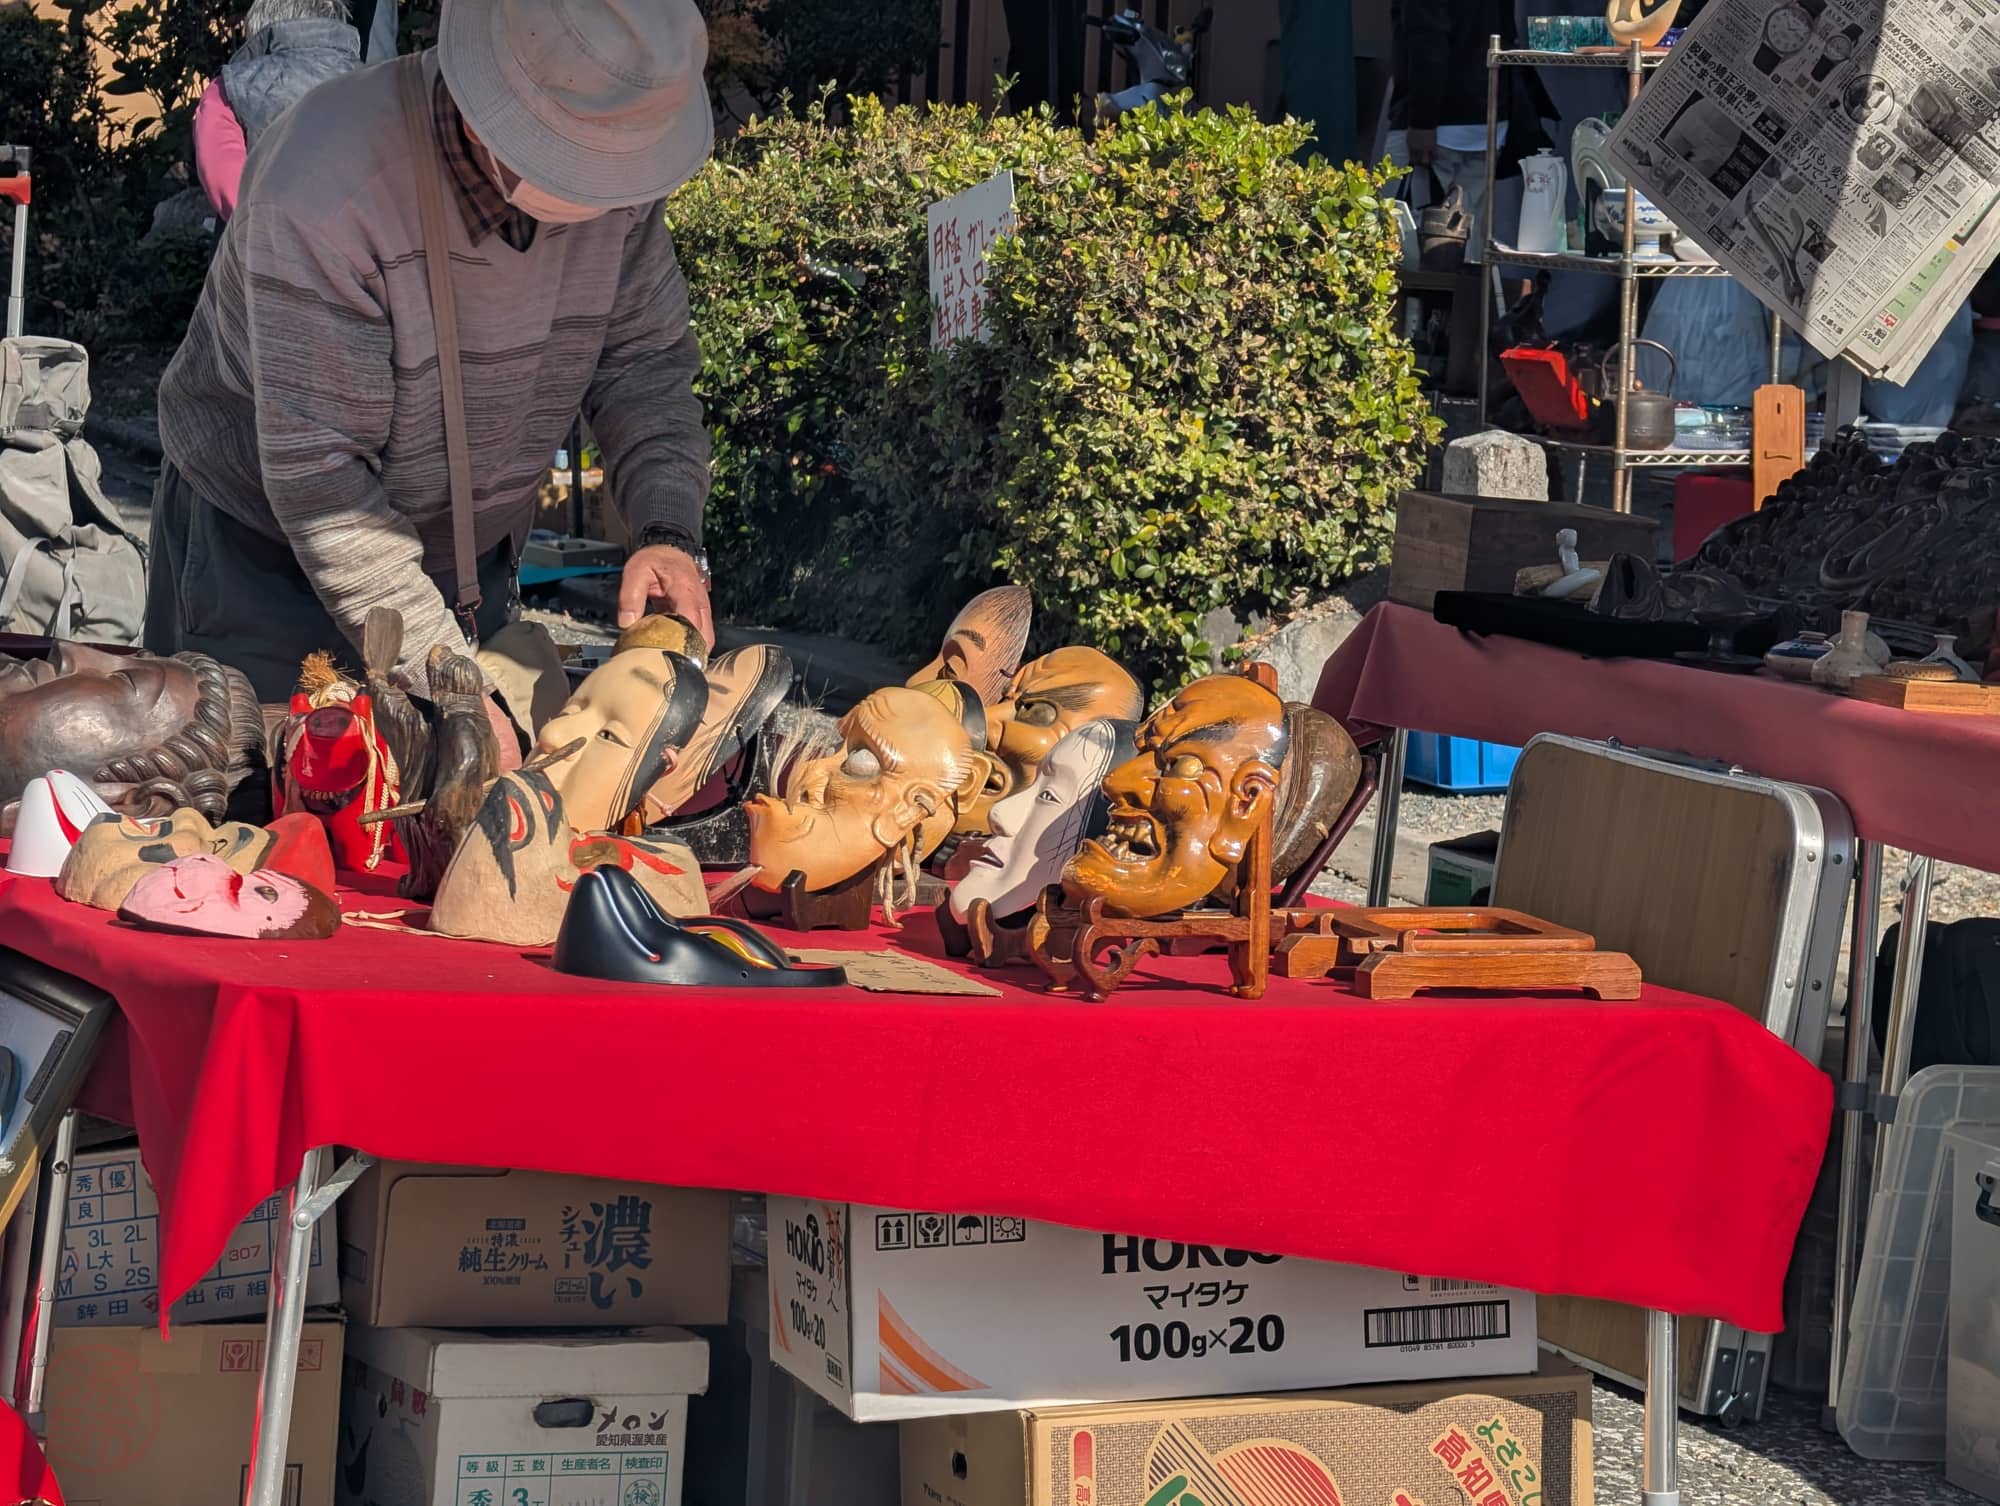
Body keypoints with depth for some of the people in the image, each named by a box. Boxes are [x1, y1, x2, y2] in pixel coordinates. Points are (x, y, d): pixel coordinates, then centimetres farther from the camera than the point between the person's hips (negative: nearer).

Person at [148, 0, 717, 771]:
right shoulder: (325, 185, -35)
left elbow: (644, 365, -2)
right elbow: (318, 479, -33)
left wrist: (669, 533, -21)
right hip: (269, 555, -5)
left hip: (469, 556, 5)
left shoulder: (617, 168, -16)